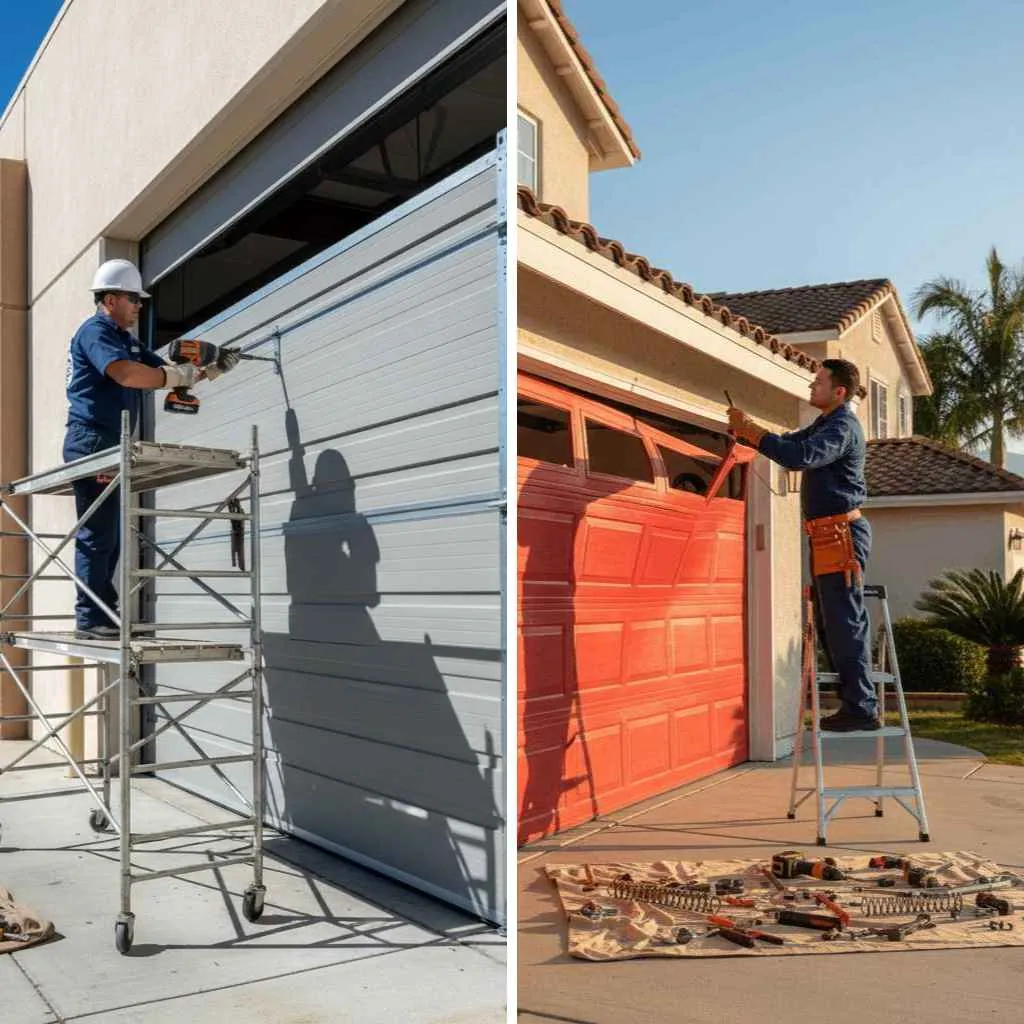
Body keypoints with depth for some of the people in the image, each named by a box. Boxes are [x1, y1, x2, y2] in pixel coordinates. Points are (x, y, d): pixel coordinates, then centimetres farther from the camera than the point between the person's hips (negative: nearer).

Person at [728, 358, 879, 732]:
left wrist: (750, 429, -24)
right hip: (828, 535, 10)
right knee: (836, 620, 13)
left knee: (845, 621, -7)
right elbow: (790, 445, 25)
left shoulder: (844, 426, -13)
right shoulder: (826, 424, 20)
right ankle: (857, 701, 21)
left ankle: (861, 709, -2)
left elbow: (800, 457, -28)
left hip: (841, 532, -10)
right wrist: (746, 430, 8)